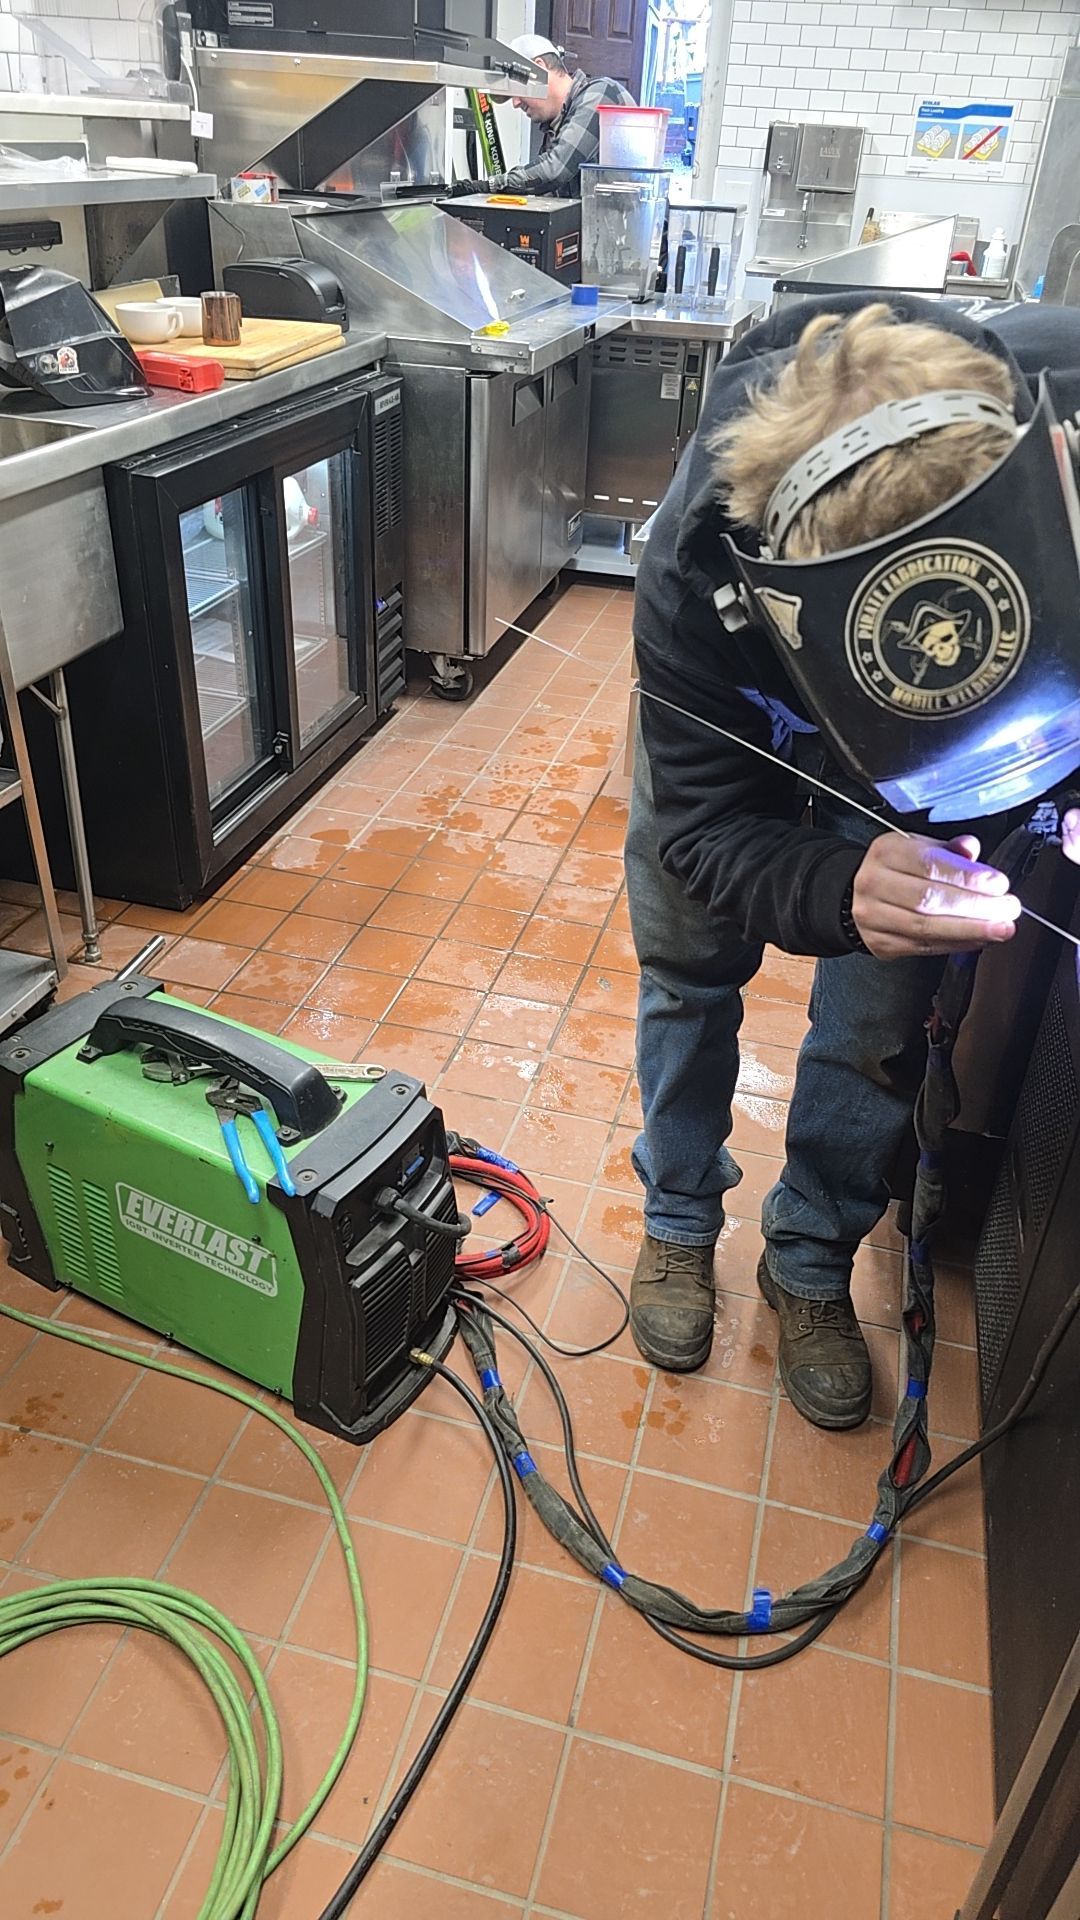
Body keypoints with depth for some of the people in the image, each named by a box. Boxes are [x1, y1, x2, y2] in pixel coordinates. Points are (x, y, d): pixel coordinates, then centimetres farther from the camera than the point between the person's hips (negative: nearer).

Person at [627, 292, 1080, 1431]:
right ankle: (679, 1223, 33)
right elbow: (704, 827, -31)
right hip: (733, 707, -1)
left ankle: (812, 1263, 25)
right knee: (687, 970, 8)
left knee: (880, 1013, 2)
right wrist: (844, 890, -54)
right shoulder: (691, 583, -41)